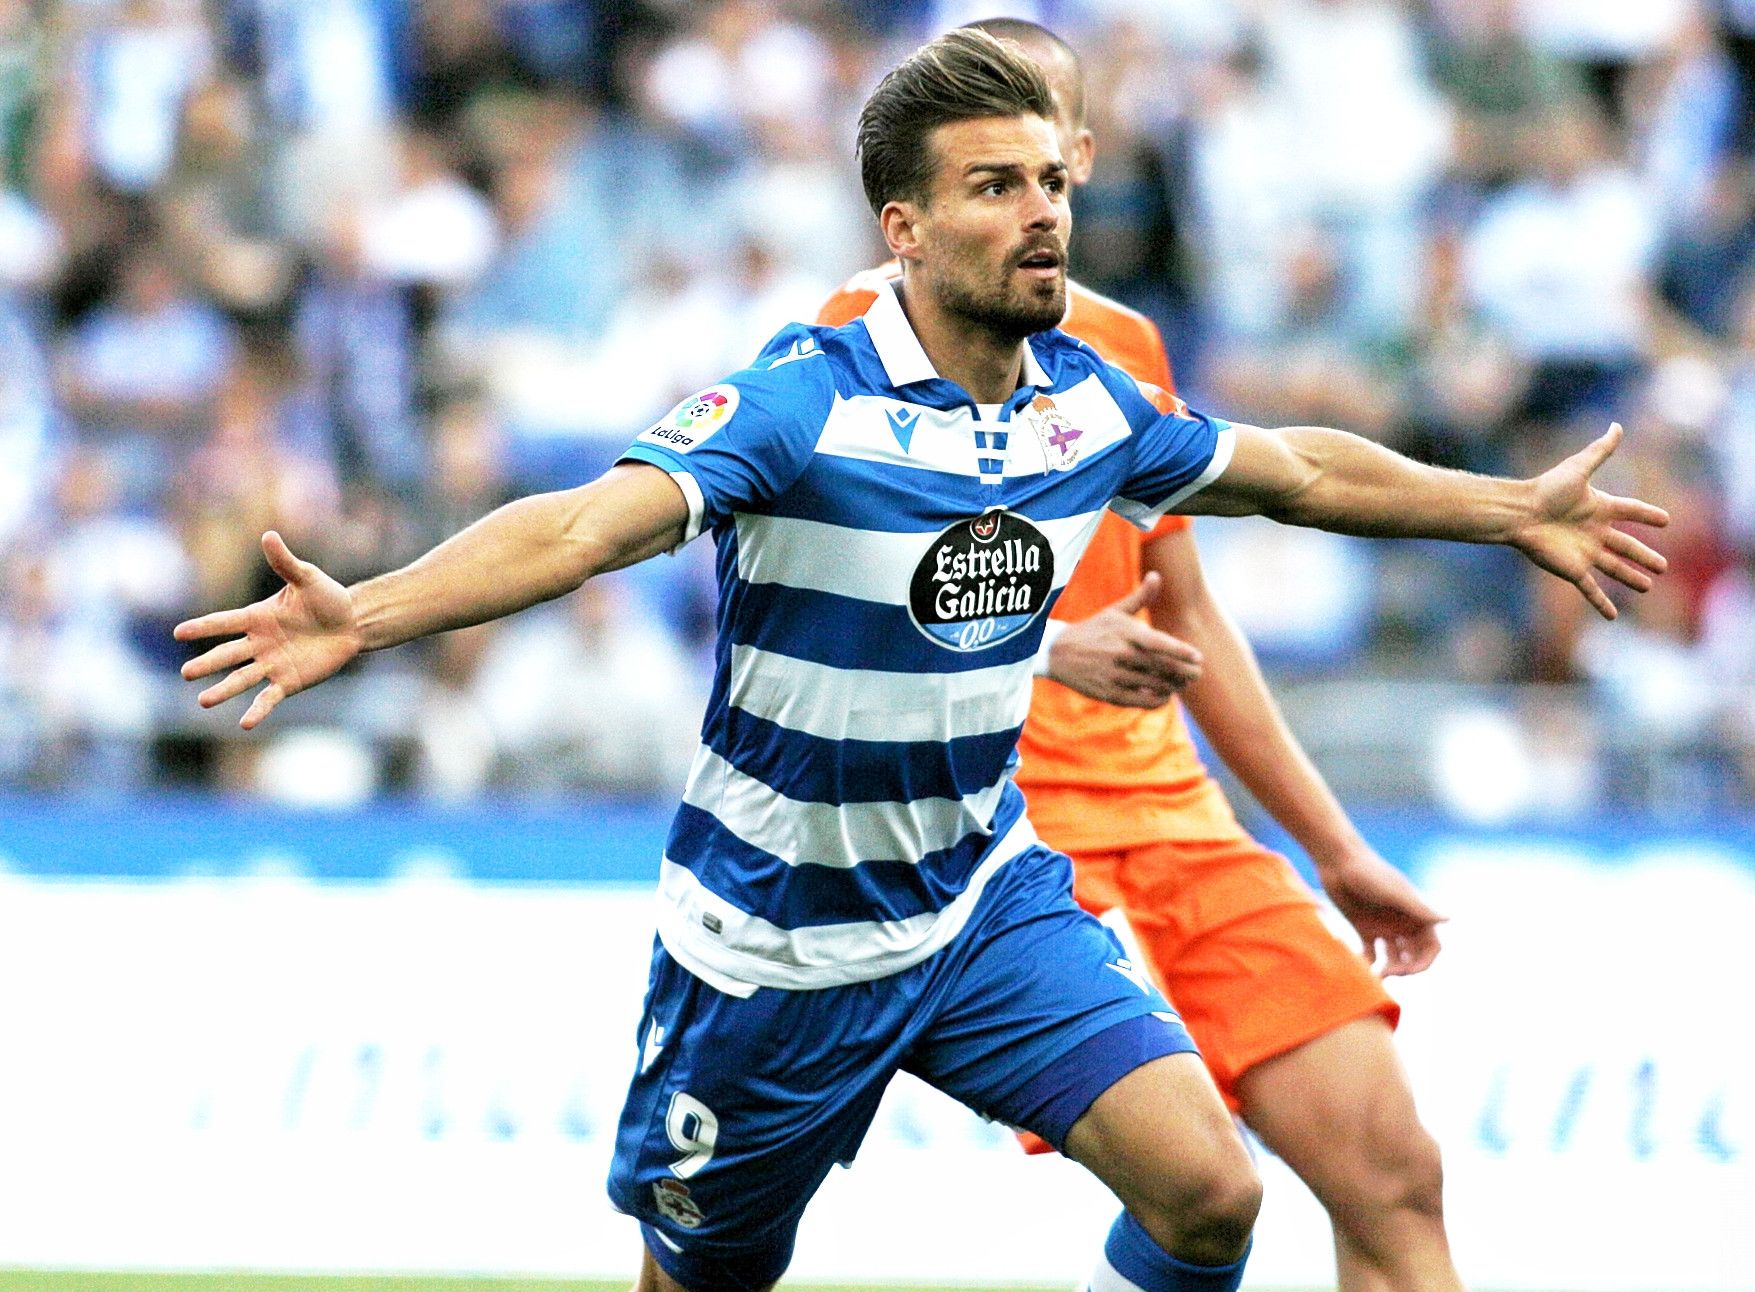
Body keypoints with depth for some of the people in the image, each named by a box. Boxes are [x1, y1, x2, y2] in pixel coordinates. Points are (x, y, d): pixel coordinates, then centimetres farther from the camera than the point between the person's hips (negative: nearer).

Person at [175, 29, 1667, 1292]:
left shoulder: (1088, 404, -2)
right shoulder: (804, 403, -22)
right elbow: (592, 522, -35)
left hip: (988, 899, 5)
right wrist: (363, 614, -51)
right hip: (775, 937, -4)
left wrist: (1518, 511, 25)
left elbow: (1299, 468, 16)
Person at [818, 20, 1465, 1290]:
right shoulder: (873, 329, -1)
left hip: (1173, 807, 6)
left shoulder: (1125, 347, 19)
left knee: (1392, 1172, -4)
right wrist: (1051, 646, -28)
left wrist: (1338, 851, 25)